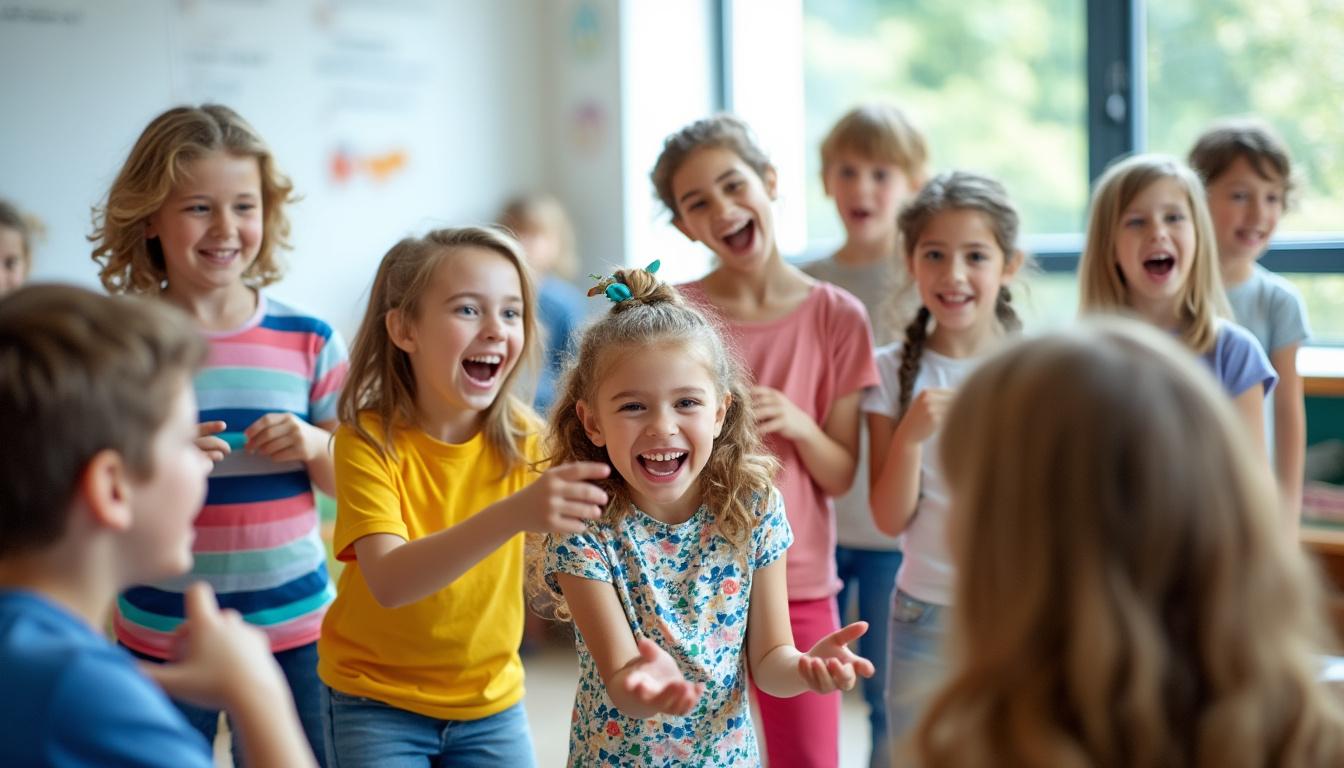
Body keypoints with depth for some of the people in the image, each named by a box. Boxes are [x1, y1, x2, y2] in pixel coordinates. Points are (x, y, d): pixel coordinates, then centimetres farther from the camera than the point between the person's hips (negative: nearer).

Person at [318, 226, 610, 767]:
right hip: (377, 703, -3)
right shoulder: (369, 440, -17)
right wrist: (513, 513, -45)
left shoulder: (523, 440, -5)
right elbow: (389, 581, -32)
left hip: (491, 702, 3)